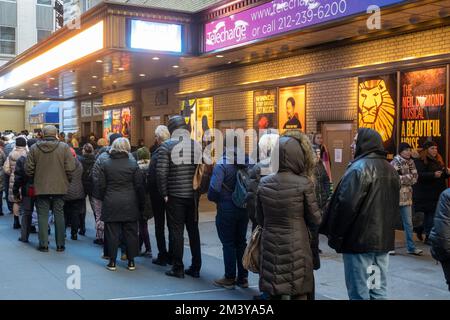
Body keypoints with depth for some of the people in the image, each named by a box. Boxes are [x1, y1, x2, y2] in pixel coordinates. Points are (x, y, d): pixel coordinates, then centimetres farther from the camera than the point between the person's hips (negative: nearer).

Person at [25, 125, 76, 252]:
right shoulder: (64, 147, -7)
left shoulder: (34, 148, -2)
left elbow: (29, 169, 1)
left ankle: (43, 244, 10)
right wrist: (66, 180, 8)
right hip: (60, 187, 0)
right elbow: (70, 168, -9)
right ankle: (60, 245, 13)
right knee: (59, 215, 9)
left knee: (42, 215, 8)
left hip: (41, 188, 0)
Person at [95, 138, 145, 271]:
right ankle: (131, 262, 12)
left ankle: (112, 262, 8)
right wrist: (141, 204, 8)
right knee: (130, 232, 8)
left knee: (112, 233, 5)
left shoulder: (105, 163, -2)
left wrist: (104, 199, 15)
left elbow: (100, 185, 0)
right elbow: (139, 186, -1)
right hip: (130, 204, 0)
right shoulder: (133, 164, -3)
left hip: (111, 204, 0)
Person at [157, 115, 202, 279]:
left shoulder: (167, 145, -8)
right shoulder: (197, 145, 3)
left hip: (175, 196, -4)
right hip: (193, 196, 4)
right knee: (193, 230, 12)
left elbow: (161, 172, -14)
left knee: (176, 231, 4)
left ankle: (178, 268, 9)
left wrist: (164, 193, -5)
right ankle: (195, 268, 18)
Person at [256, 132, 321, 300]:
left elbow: (260, 219, 8)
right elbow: (315, 219, -5)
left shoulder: (264, 183, -1)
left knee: (274, 293, 13)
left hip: (270, 246, 4)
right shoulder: (304, 183, -13)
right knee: (299, 293, 7)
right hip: (296, 247, -4)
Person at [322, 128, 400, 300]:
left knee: (359, 292, 0)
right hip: (383, 239, 8)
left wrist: (334, 235, -12)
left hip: (360, 240, -8)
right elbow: (395, 205, 20)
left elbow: (346, 205, -21)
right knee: (379, 290, 14)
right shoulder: (390, 169, 13)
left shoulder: (360, 167, -15)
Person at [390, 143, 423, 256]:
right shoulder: (395, 162, -9)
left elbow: (415, 178, -1)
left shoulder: (410, 162, 9)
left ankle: (411, 247, 13)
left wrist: (402, 178, -11)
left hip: (407, 196, 6)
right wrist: (408, 177, -9)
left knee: (408, 223, 8)